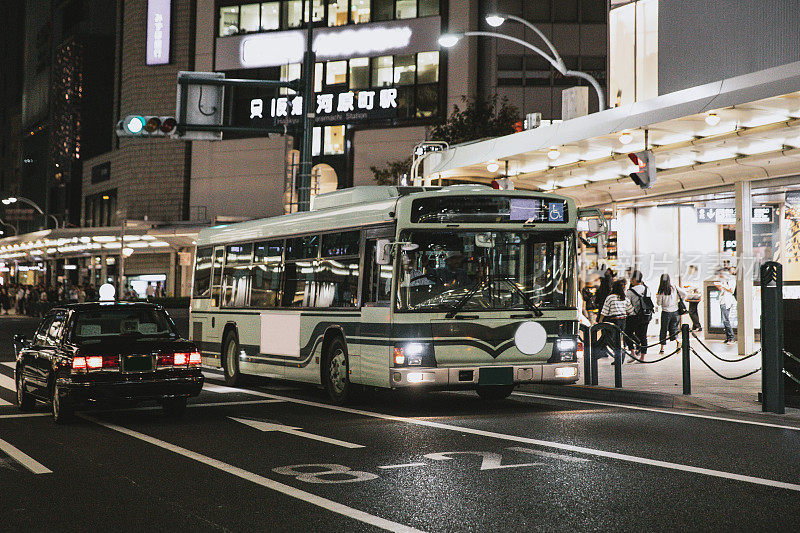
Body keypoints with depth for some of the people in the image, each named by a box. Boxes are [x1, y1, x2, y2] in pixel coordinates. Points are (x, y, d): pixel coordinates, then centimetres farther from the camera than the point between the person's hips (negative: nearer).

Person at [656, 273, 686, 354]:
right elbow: (684, 294, -3)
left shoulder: (661, 291, -11)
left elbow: (659, 303, -7)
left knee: (663, 330, 9)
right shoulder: (674, 288, -2)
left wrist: (657, 297, 11)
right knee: (673, 329, 11)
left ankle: (662, 348, 10)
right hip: (675, 312, 3)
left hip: (666, 312, -3)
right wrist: (678, 300, 11)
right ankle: (678, 341, -16)